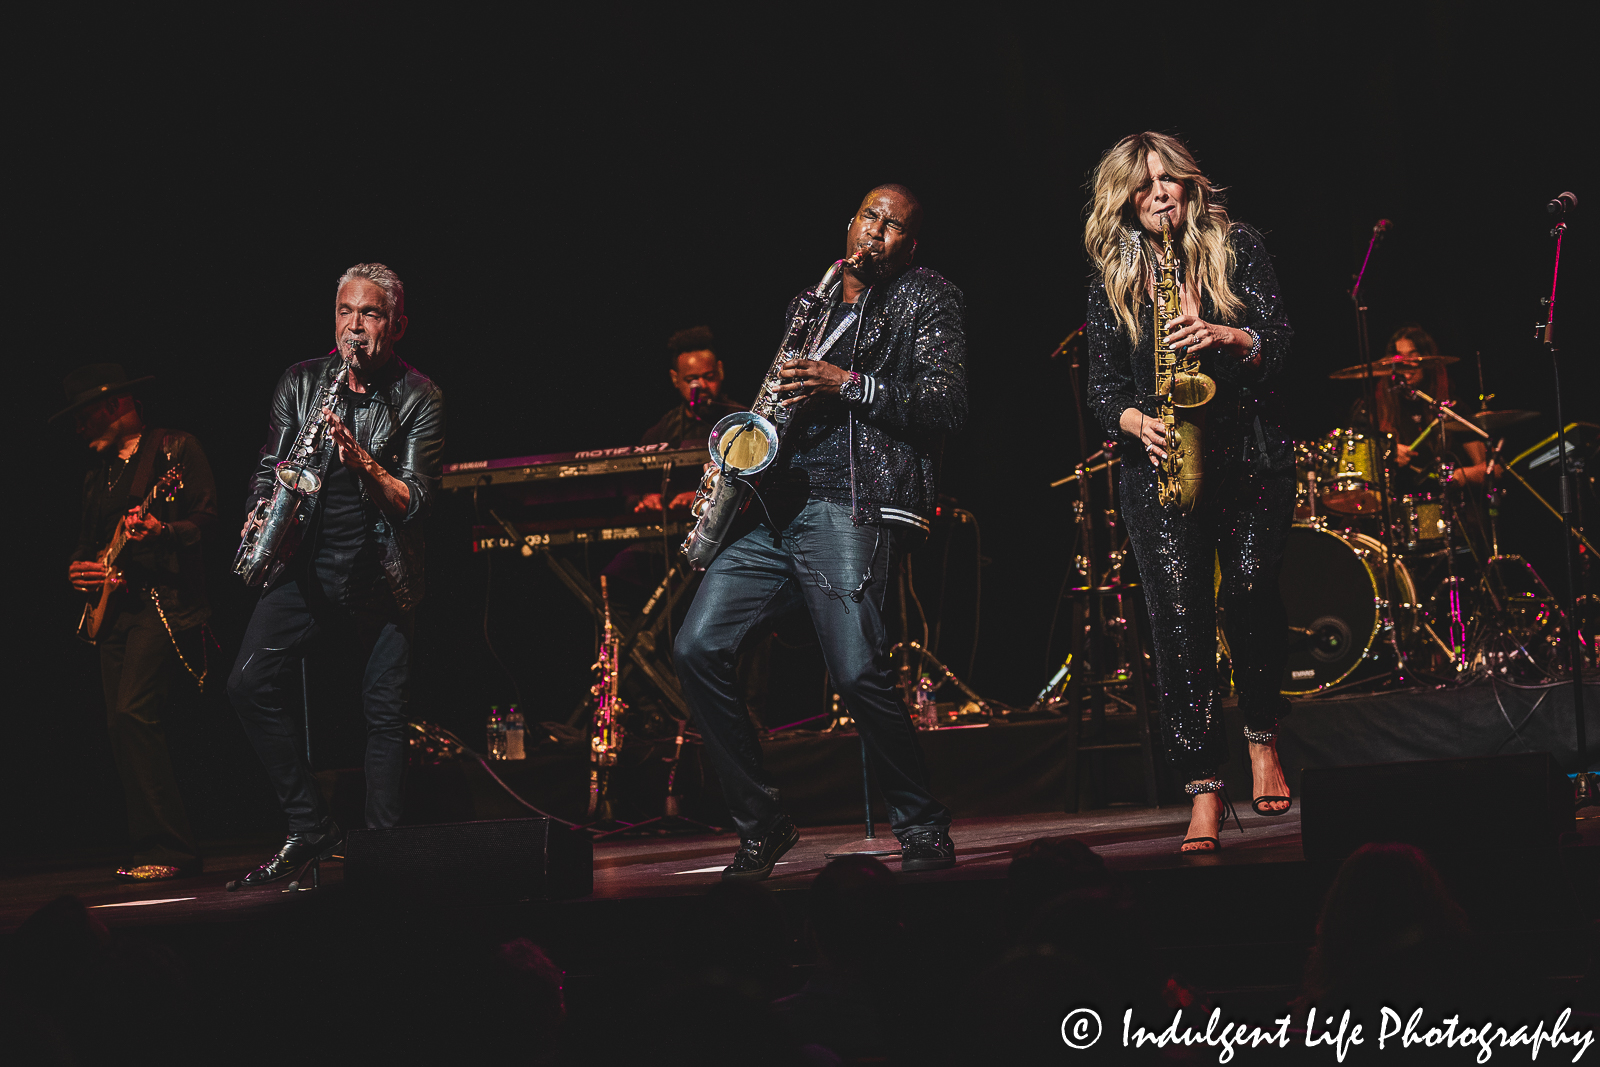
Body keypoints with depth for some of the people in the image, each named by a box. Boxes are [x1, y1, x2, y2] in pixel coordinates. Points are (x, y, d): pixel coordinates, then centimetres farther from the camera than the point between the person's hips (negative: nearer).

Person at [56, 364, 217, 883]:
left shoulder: (175, 449, 0)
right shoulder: (99, 473, 22)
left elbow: (206, 519, -9)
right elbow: (86, 538, 29)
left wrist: (160, 531, -27)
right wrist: (78, 569, 7)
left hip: (164, 597, -8)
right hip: (112, 605, 8)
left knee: (133, 712, -20)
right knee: (123, 727, 2)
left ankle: (169, 849, -18)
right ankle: (152, 852, 7)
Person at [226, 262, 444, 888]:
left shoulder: (418, 398, -2)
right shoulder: (300, 383, 8)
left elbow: (413, 502, -9)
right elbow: (269, 468, 13)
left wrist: (362, 460, -25)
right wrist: (262, 511, -8)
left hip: (379, 575, -2)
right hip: (305, 567, 2)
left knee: (386, 713, -1)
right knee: (250, 684, -15)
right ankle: (309, 828, -6)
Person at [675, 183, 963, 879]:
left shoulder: (927, 301, 7)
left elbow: (945, 410, -4)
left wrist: (851, 385, -14)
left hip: (852, 506, -6)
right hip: (775, 505, 6)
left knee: (858, 673, -20)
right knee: (698, 648, -7)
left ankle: (922, 827, 0)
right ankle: (760, 825, 2)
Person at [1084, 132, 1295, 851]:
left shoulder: (1237, 249, 8)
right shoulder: (1112, 283, 11)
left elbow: (1280, 340, 0)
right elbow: (1104, 385, 9)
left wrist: (1228, 337, -20)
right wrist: (1137, 422, -12)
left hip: (1249, 453, 0)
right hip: (1160, 466, 1)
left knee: (1252, 589, -12)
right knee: (1179, 611, -10)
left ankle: (1262, 739, 16)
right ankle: (1204, 793, -9)